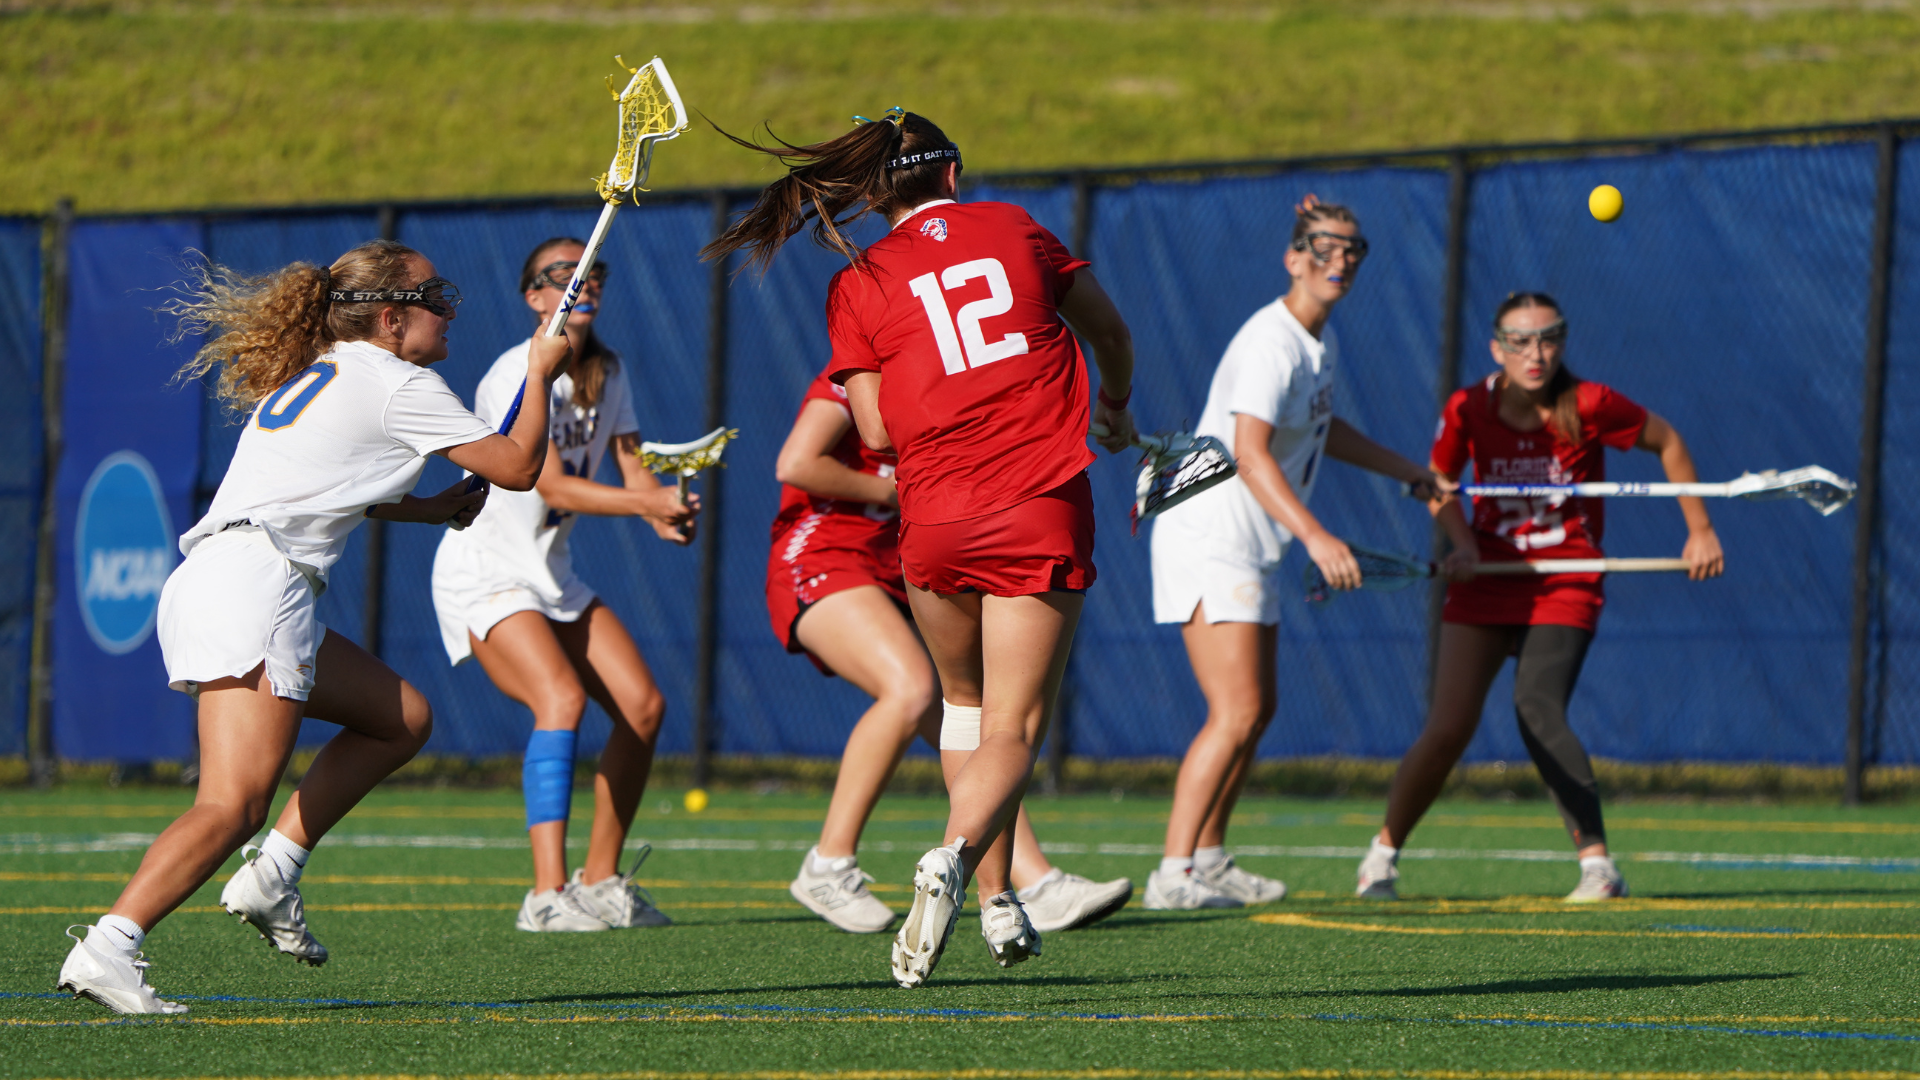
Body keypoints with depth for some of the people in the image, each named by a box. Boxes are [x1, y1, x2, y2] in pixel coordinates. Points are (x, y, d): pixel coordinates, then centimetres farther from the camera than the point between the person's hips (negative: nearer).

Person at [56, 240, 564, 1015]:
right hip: (254, 582, -9)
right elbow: (519, 468, 4)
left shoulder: (312, 376, 26)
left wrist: (429, 509, 42)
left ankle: (273, 876, 9)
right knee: (234, 805, -21)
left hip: (206, 581, 10)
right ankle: (109, 947, -35)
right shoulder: (399, 384, 1)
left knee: (403, 718, 19)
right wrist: (540, 375, 18)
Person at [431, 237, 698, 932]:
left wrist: (665, 513, -22)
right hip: (485, 574, -8)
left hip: (554, 576, 8)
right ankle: (547, 895, -31)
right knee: (562, 698, -28)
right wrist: (650, 503, -34)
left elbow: (632, 467, 0)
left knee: (643, 705, -1)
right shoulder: (518, 375, -20)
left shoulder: (608, 374, 5)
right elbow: (551, 485, -26)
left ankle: (600, 881, 12)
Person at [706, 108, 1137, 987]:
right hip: (1042, 514, -1)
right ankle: (954, 861, -29)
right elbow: (1110, 332, 19)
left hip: (935, 517, 1)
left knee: (965, 702, 24)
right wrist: (1115, 412, 39)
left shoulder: (859, 285, 3)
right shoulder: (1015, 229, 8)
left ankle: (996, 899, 21)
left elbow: (877, 431, -1)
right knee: (1011, 729, -2)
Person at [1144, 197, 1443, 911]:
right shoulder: (1271, 344, -20)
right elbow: (1250, 455, -32)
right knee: (1237, 713, -16)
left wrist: (1412, 474, 35)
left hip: (1253, 548, 10)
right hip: (1210, 537, -10)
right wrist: (1315, 536, -43)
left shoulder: (1322, 342, 11)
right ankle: (1173, 874, -18)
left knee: (1256, 711, 13)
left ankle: (1209, 859, 21)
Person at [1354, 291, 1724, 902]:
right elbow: (1440, 481, 10)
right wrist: (1464, 546, -8)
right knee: (1449, 727, -7)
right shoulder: (1469, 409, -8)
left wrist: (1700, 531, 5)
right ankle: (1384, 852, 16)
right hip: (1487, 581, 2)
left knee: (1538, 709, -26)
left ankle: (1598, 864, -23)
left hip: (1564, 588, -2)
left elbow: (1667, 443, 2)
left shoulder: (1588, 406, -14)